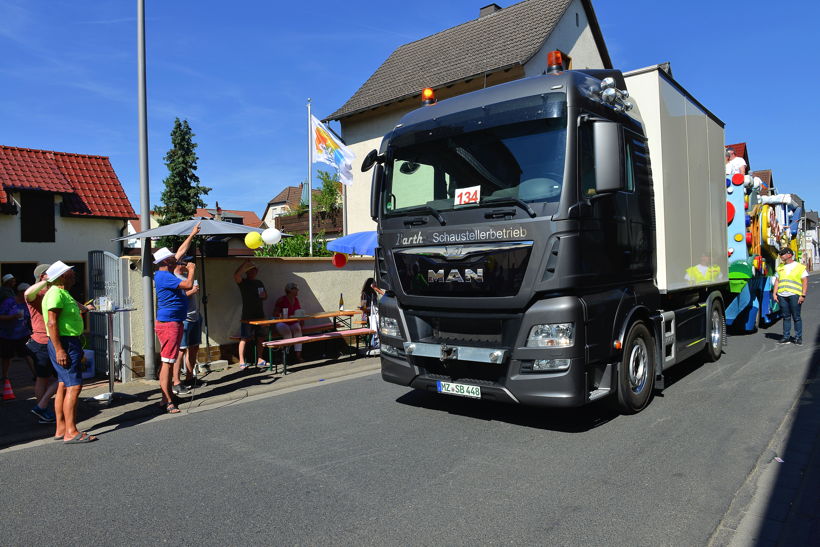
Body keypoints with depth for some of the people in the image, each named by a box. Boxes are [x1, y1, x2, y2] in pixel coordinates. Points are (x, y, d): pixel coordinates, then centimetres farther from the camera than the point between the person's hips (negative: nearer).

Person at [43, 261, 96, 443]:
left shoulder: (63, 293, 17)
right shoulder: (56, 293, -15)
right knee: (74, 386, -12)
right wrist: (59, 349, -25)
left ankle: (61, 429, 20)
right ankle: (71, 432, -11)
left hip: (70, 342, 11)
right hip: (64, 343, -11)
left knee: (64, 386, 13)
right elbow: (52, 323, -21)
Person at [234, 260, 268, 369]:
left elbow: (266, 296, 26)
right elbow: (236, 275, -24)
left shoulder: (259, 283, 17)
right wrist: (245, 263, -17)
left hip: (259, 314, 6)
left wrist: (263, 295, 2)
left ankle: (259, 359, 17)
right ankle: (242, 362, -4)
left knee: (260, 338, 8)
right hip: (247, 315, -6)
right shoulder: (243, 282, -2)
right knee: (244, 338, -7)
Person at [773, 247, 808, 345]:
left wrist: (803, 295, -9)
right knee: (786, 317, 7)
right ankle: (786, 337, 12)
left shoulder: (800, 267, 2)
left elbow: (805, 282, -1)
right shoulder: (780, 268, 16)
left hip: (794, 295, -4)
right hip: (782, 296, 4)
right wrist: (774, 293, 7)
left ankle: (798, 337, 7)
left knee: (796, 317, -2)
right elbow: (777, 281, 17)